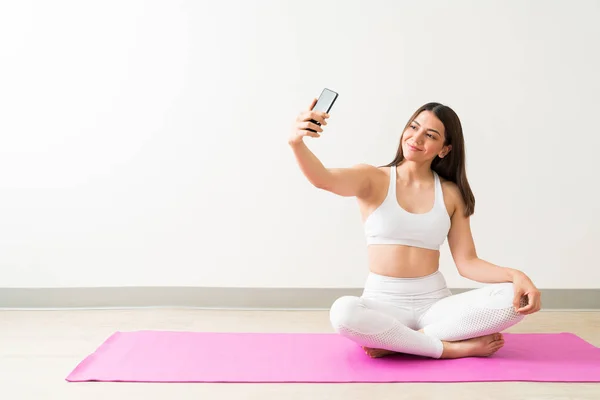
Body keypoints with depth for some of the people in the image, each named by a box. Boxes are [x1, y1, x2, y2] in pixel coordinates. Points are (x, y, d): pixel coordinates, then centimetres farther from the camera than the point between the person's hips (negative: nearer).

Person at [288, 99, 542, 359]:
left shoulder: (451, 194, 6)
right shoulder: (373, 179, -1)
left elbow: (467, 262, 3)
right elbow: (323, 179, -22)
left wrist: (515, 275, -15)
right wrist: (297, 142, -42)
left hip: (435, 302, 3)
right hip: (383, 303, -3)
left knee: (514, 299, -22)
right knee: (344, 312, -37)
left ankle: (395, 343, -17)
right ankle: (455, 348, -20)